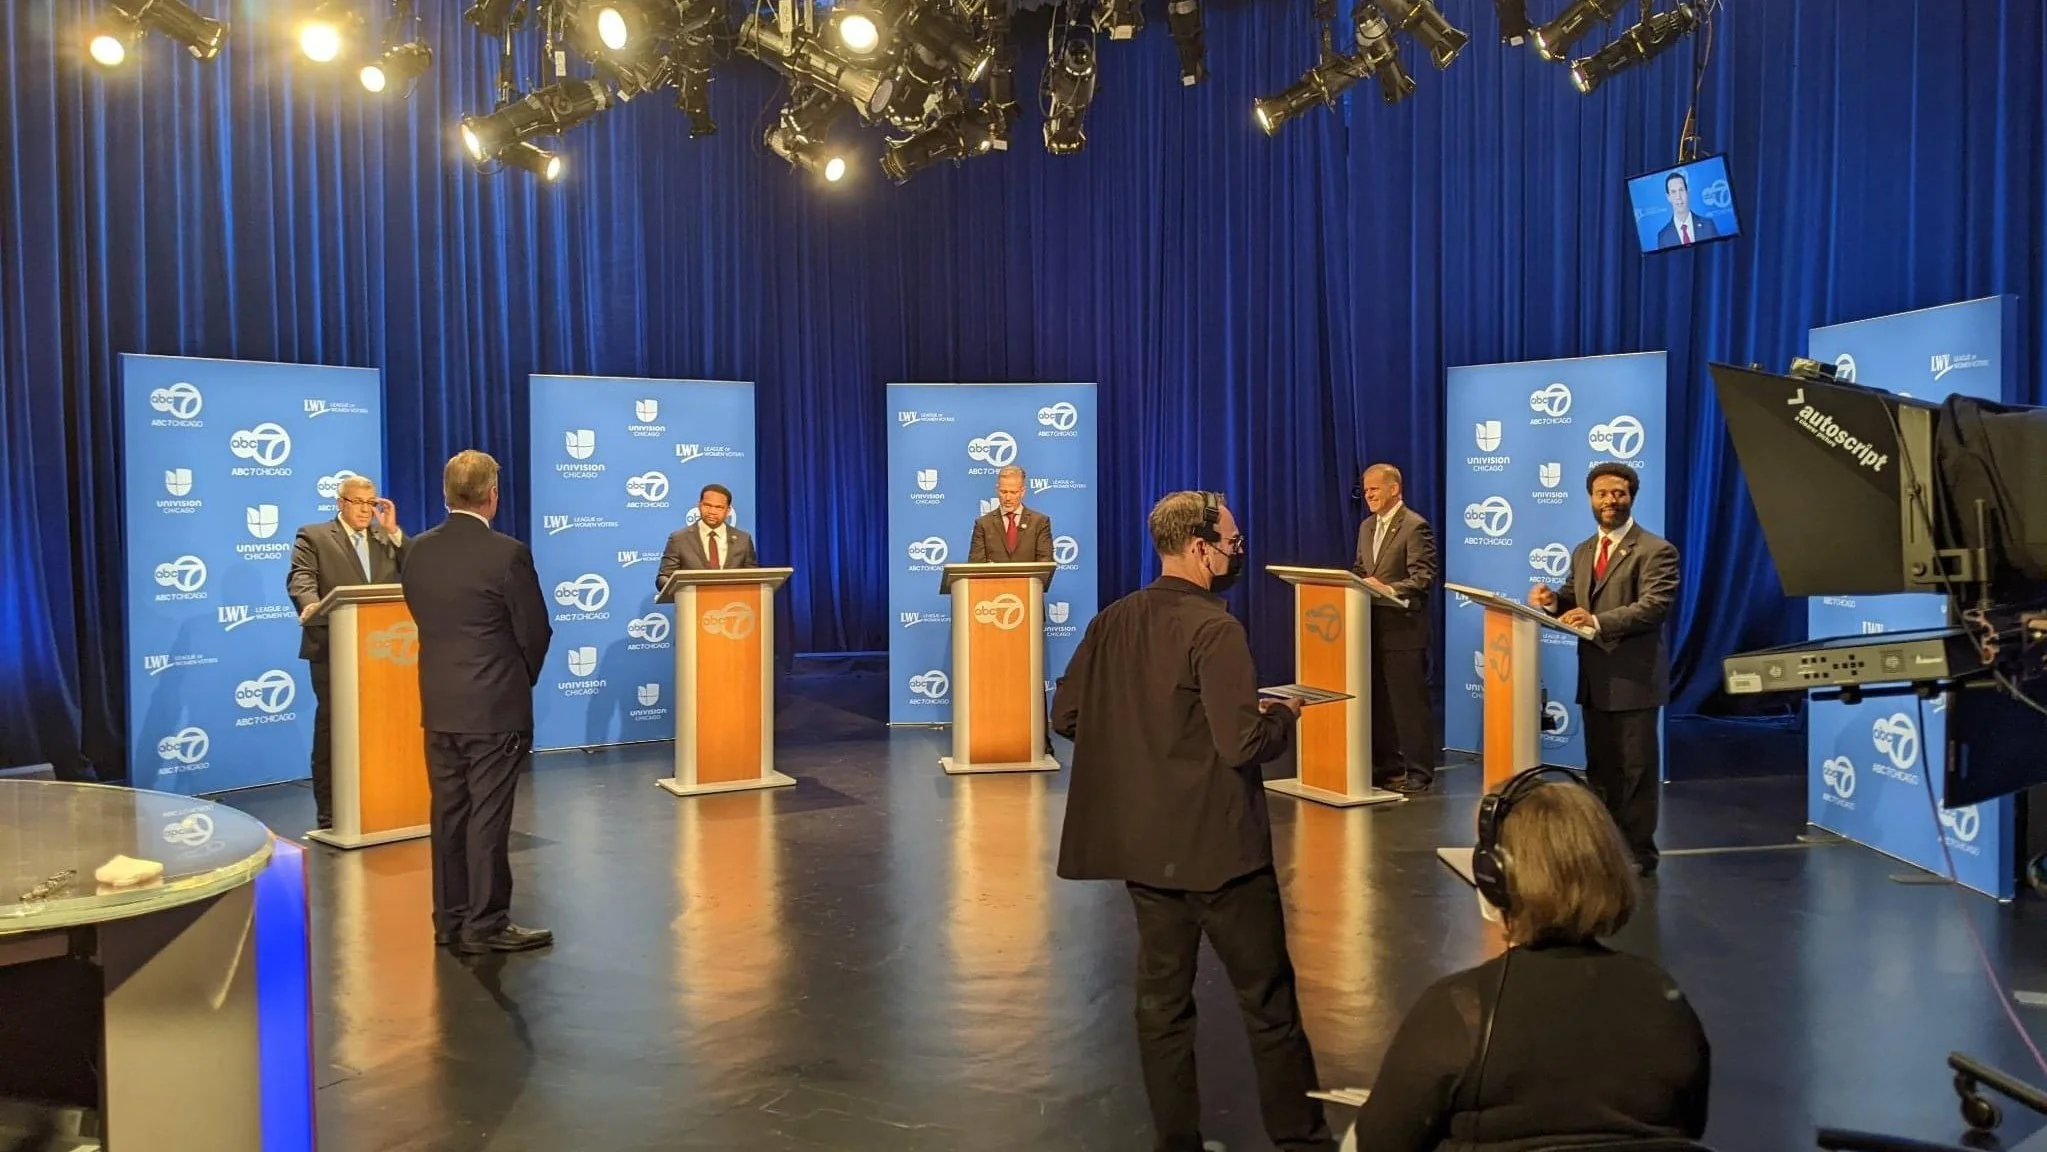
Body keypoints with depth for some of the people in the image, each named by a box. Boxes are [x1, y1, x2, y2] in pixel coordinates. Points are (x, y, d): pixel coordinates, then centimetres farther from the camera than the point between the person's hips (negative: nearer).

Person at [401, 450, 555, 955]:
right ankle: (485, 924, 6)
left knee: (449, 813, 13)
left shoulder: (418, 551, 2)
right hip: (495, 706, -6)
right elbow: (535, 631, -9)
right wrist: (523, 682, 9)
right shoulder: (508, 553, -15)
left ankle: (450, 918, 21)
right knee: (487, 816, 0)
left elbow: (420, 615, 11)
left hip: (438, 706, 6)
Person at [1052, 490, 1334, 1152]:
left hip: (1140, 842, 7)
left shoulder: (1113, 621, 3)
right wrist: (1283, 716, -3)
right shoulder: (1215, 630, -17)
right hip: (1216, 846, -7)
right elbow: (1242, 744, -23)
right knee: (1268, 1001, 7)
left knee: (1162, 997, 14)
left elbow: (1066, 714, 8)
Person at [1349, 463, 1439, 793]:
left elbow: (1423, 578, -16)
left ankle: (1419, 771, 5)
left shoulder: (1415, 526, -10)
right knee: (1378, 701, 13)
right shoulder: (1366, 527, 16)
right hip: (1372, 628, 8)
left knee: (1410, 702, -2)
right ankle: (1386, 765, 23)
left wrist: (1389, 589, -29)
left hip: (1403, 629, -8)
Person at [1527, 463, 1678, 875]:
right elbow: (1574, 601, 18)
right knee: (1600, 768, 15)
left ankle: (1638, 851, 11)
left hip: (1634, 678, -7)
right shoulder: (1583, 552, 16)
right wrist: (1552, 600, -6)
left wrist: (1598, 621, -30)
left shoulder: (1655, 550, -9)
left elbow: (1655, 606, -20)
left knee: (1637, 768, 1)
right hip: (1594, 678, 8)